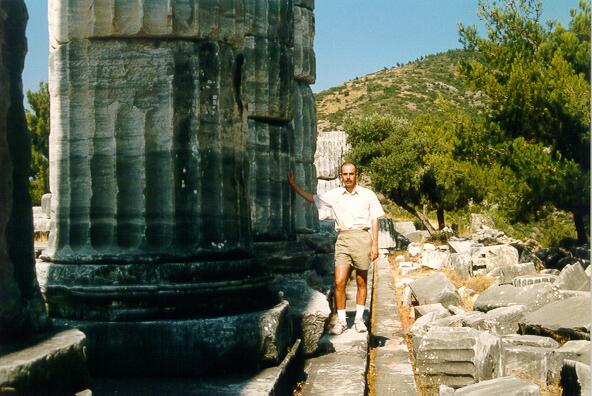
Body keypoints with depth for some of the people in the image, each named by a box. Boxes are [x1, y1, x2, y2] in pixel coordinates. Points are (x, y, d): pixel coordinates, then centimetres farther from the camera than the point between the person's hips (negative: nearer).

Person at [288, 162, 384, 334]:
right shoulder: (334, 195, 8)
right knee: (339, 282, -7)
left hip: (362, 238, -1)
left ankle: (359, 319, 19)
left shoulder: (368, 195, 3)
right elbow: (312, 198, 18)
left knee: (361, 282, 7)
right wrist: (294, 184, 15)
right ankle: (341, 321, 2)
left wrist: (375, 244, -1)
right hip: (343, 240, 1)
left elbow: (374, 220, 5)